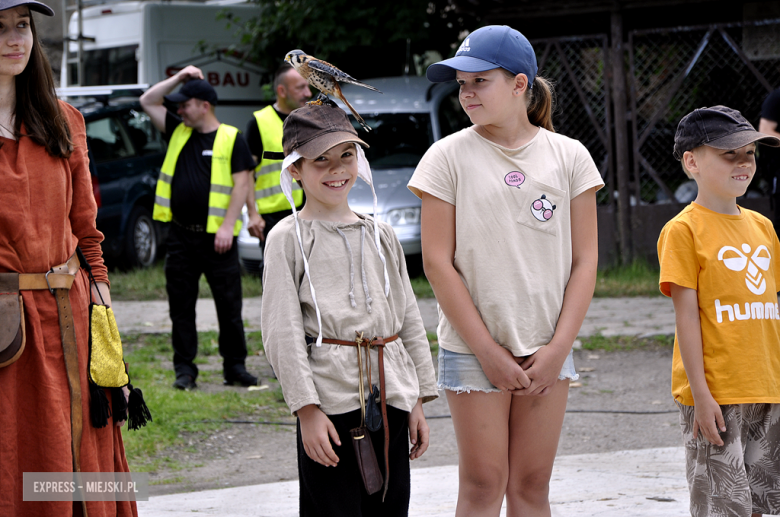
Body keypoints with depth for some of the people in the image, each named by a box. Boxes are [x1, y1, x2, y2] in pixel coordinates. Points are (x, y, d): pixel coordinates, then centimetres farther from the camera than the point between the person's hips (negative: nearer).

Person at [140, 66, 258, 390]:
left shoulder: (231, 139, -1)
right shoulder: (178, 133, 12)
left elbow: (241, 183, -6)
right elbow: (148, 102, 16)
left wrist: (228, 224, -14)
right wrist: (178, 78, 6)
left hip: (216, 238, -4)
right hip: (181, 236, 4)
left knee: (229, 307, 2)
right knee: (181, 308, 4)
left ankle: (235, 367, 11)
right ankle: (185, 370, 10)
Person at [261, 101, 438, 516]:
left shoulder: (381, 236, 13)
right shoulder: (289, 238, -2)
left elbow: (409, 320, 16)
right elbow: (282, 331, -7)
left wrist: (418, 401, 12)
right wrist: (307, 409, -13)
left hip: (390, 399, 5)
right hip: (332, 400, -5)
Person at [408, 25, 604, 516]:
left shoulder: (568, 156, 3)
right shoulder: (449, 156, -3)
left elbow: (585, 260, 3)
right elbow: (438, 261, -6)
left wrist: (558, 347, -6)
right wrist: (488, 351, -10)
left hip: (547, 350, 2)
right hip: (472, 349, -2)